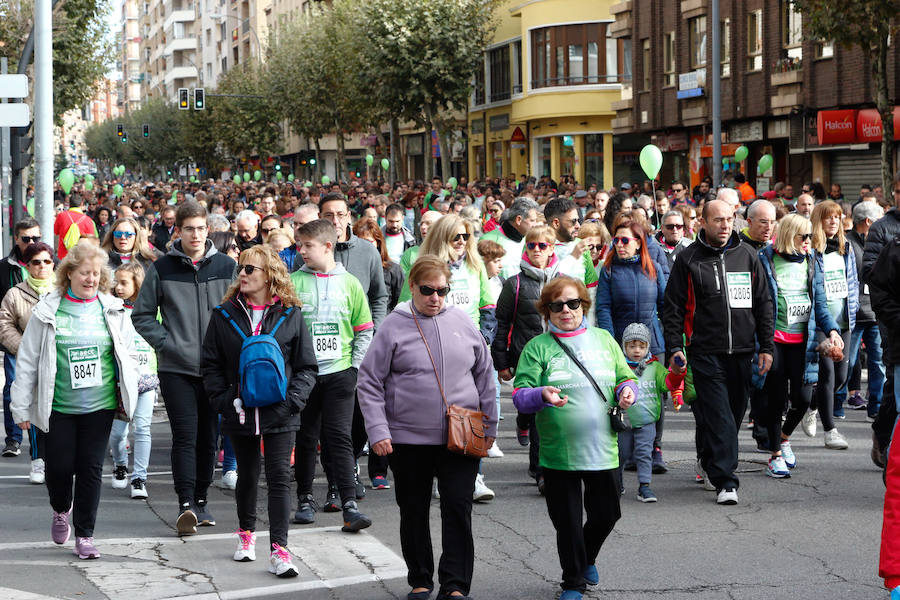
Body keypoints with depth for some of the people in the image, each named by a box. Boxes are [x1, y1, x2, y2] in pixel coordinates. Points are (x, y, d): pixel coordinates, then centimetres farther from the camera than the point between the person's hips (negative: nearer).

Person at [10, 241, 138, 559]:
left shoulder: (113, 311, 4)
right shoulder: (48, 311, -2)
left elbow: (128, 357, 12)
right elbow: (28, 360, 2)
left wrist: (129, 396, 7)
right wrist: (22, 407, 1)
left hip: (100, 404, 1)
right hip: (58, 405, -1)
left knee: (91, 468, 1)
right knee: (59, 467, 0)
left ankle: (84, 535, 12)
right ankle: (61, 509, 34)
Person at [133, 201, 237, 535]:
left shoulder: (226, 267, 5)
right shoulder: (162, 269, 1)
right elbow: (142, 316, 6)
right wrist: (166, 343, -6)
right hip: (177, 369, -2)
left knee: (209, 438, 8)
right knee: (185, 436, -10)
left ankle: (200, 501, 19)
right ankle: (186, 505, -13)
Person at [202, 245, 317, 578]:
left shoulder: (290, 315, 1)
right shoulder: (224, 315, 4)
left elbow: (306, 366, 3)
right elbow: (211, 365, 6)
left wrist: (291, 400, -9)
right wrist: (224, 399, -6)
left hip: (279, 414, -2)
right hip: (240, 413, 2)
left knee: (279, 476, -6)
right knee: (247, 476, 13)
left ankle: (279, 549, -6)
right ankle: (246, 532, 35)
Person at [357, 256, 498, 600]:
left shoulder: (461, 322, 6)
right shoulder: (394, 326, -2)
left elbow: (484, 375, 14)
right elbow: (369, 383, -1)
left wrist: (490, 425, 13)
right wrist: (378, 431, -9)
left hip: (460, 439, 1)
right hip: (408, 439, -1)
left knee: (458, 509, -5)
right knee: (414, 512, 10)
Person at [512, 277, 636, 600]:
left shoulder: (603, 339, 9)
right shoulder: (537, 348, 0)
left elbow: (624, 378, 15)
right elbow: (520, 396, -5)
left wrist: (626, 390, -8)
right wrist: (541, 395, -26)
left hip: (603, 450, 2)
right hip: (558, 453, -2)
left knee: (606, 514, 10)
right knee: (567, 522, 4)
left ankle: (587, 558, 40)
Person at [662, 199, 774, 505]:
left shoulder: (747, 256, 9)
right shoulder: (688, 260, 0)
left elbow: (763, 304, 13)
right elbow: (673, 307, 2)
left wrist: (766, 346, 8)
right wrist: (674, 347, -7)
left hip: (742, 353, 4)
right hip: (706, 352, -4)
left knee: (734, 414, 11)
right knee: (718, 417, -10)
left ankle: (711, 465, 31)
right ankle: (725, 482, -10)